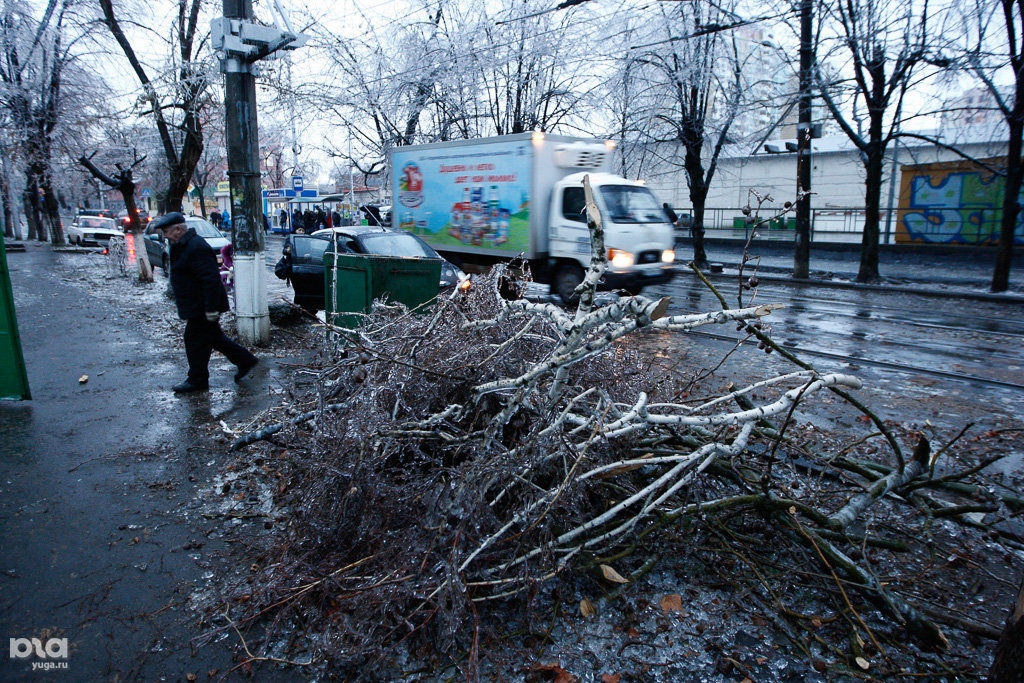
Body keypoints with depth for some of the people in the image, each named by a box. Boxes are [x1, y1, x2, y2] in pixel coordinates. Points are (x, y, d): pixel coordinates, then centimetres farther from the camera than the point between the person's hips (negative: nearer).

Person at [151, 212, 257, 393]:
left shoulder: (196, 247, -22)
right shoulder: (183, 245, 13)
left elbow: (211, 279, -26)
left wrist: (211, 308, -26)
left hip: (201, 308, -11)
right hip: (197, 307, 11)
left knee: (195, 341, -1)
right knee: (214, 338, 17)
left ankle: (197, 381, 11)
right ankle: (245, 360, 25)